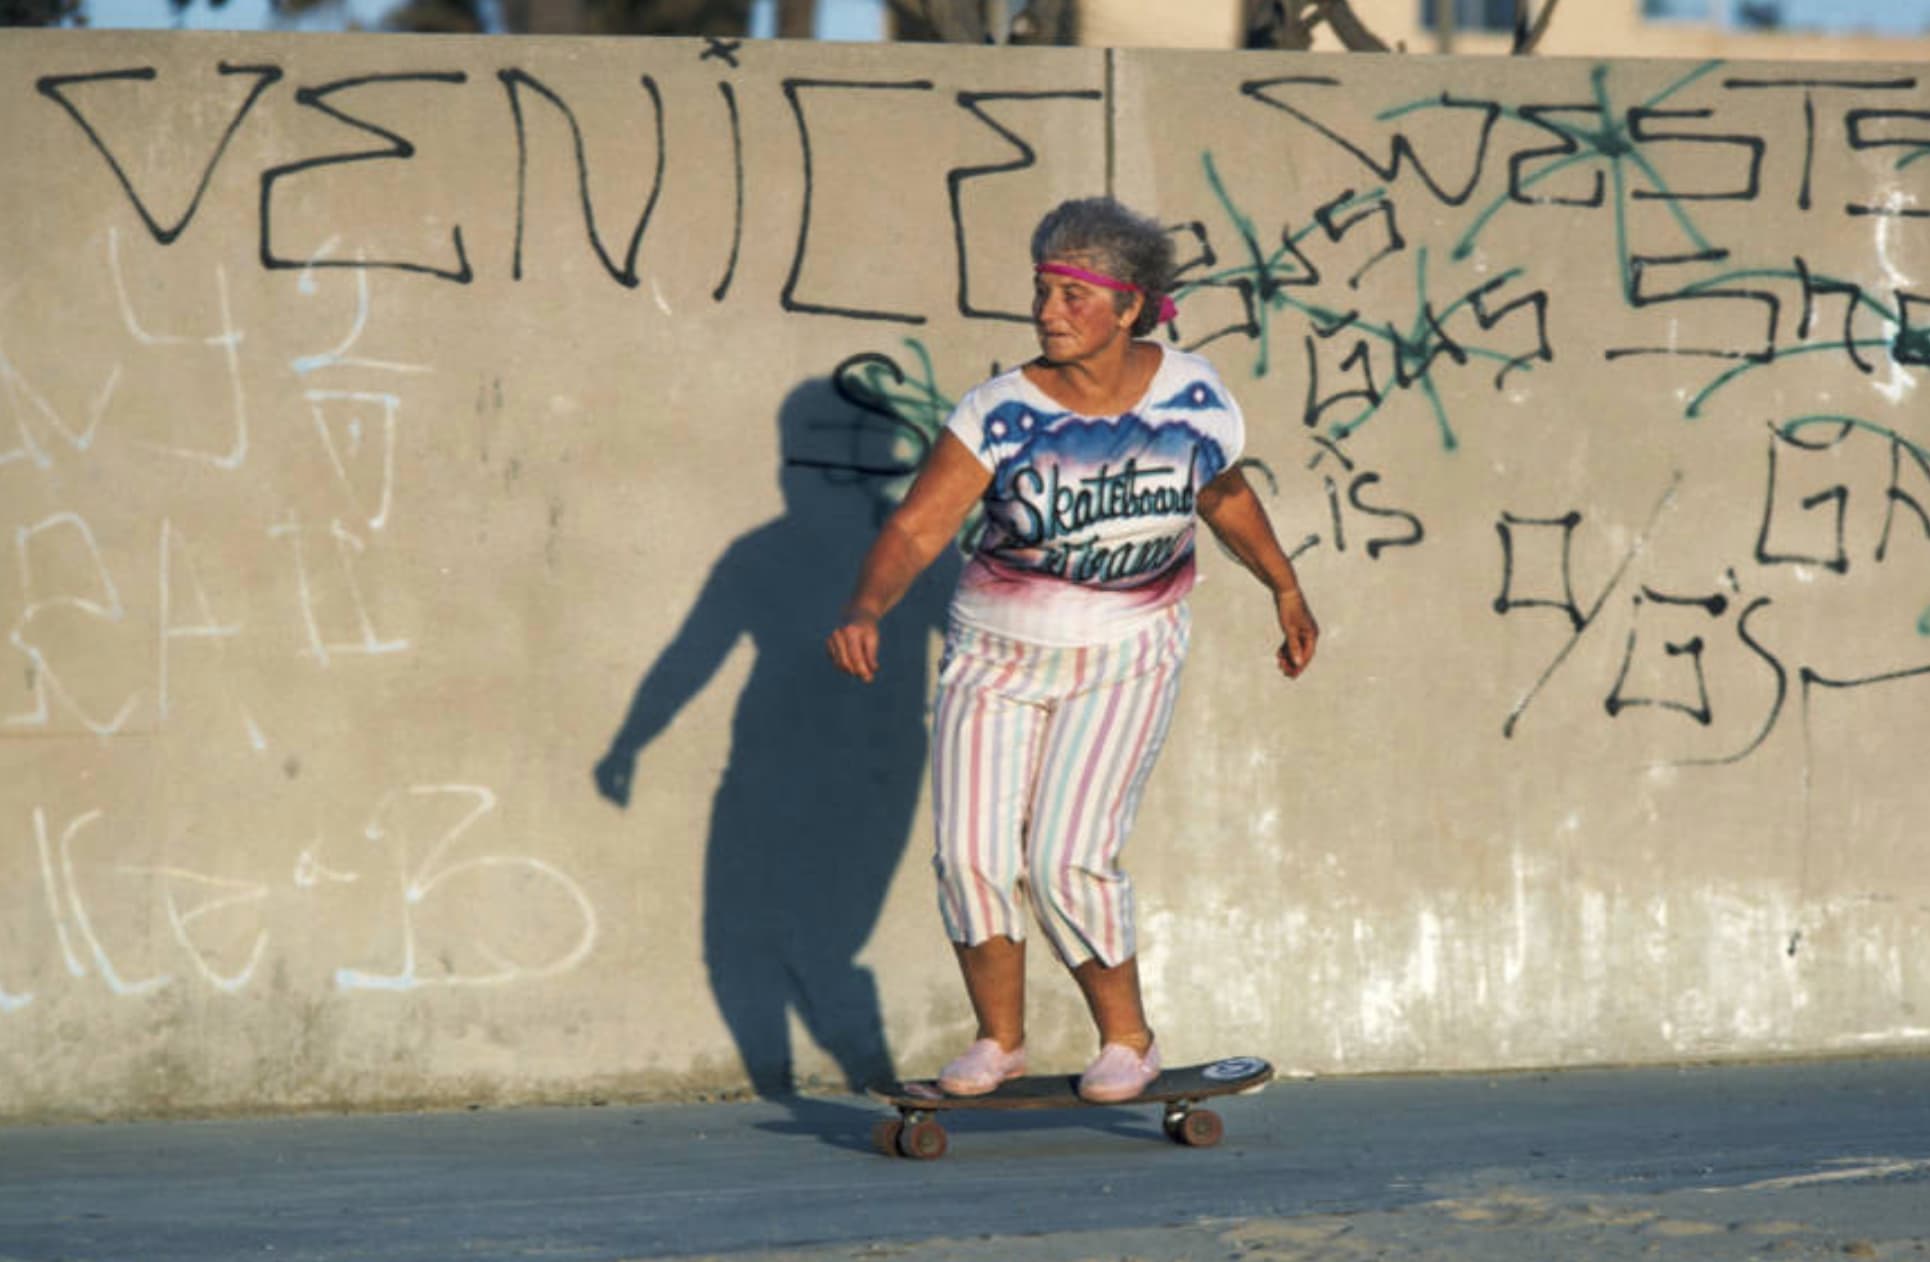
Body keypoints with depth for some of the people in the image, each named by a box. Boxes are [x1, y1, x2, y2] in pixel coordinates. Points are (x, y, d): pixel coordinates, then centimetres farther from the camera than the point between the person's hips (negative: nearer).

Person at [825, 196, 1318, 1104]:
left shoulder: (1194, 395, -7)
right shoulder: (1000, 414, -14)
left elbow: (1225, 495, 14)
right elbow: (916, 527, -20)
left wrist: (1286, 589, 24)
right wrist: (865, 609, -38)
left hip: (1125, 661, -1)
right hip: (998, 655, 1)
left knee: (1068, 857, -15)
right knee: (973, 854, -8)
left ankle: (1127, 1037, 6)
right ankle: (999, 1038, 14)